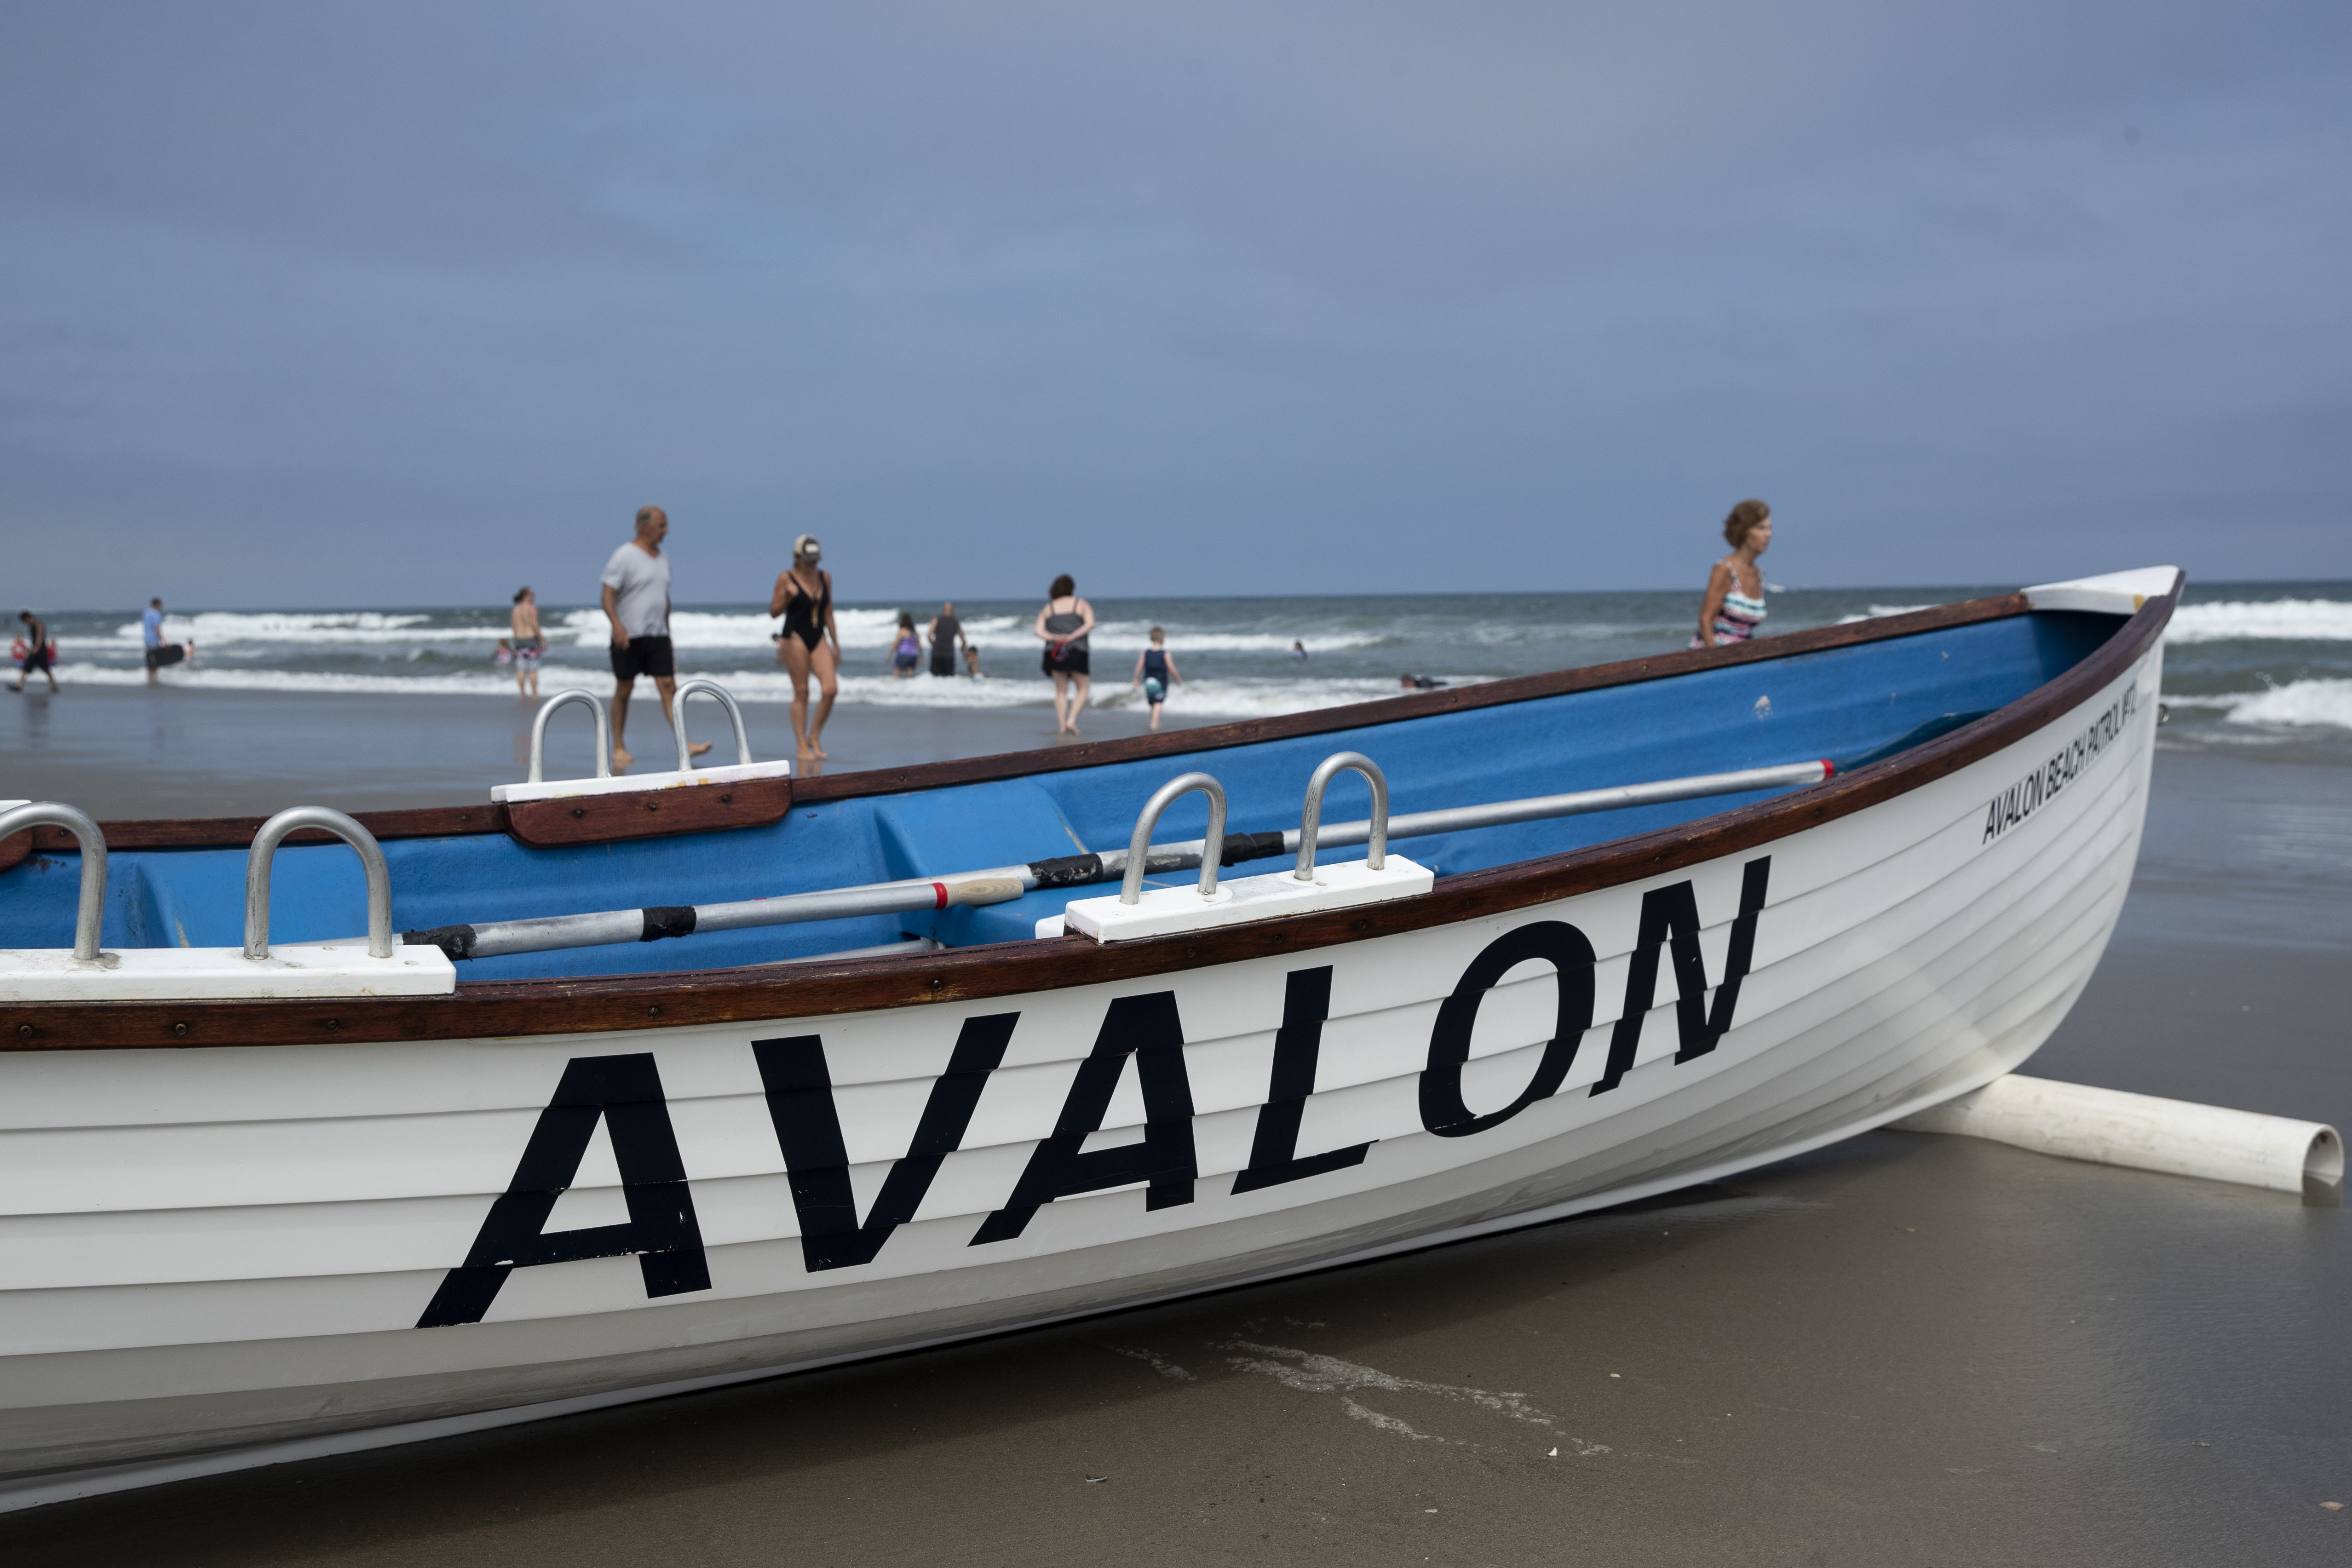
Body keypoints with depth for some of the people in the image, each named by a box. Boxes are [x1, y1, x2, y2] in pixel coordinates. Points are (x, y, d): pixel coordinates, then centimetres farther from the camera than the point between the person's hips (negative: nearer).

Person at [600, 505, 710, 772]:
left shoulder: (663, 558, 14)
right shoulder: (624, 556, -8)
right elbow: (608, 595, -14)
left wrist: (668, 633, 23)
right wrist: (617, 625, -29)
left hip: (658, 637, 6)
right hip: (628, 637, -6)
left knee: (669, 687, -4)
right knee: (624, 690, 3)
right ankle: (619, 748, 12)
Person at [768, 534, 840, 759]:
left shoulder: (825, 577, 10)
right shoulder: (787, 578, -3)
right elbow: (774, 611, -1)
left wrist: (836, 646, 15)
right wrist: (788, 597, -20)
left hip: (819, 639, 4)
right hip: (795, 638, -4)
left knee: (831, 689, -10)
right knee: (801, 692, -3)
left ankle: (815, 737, 7)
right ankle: (802, 746, 4)